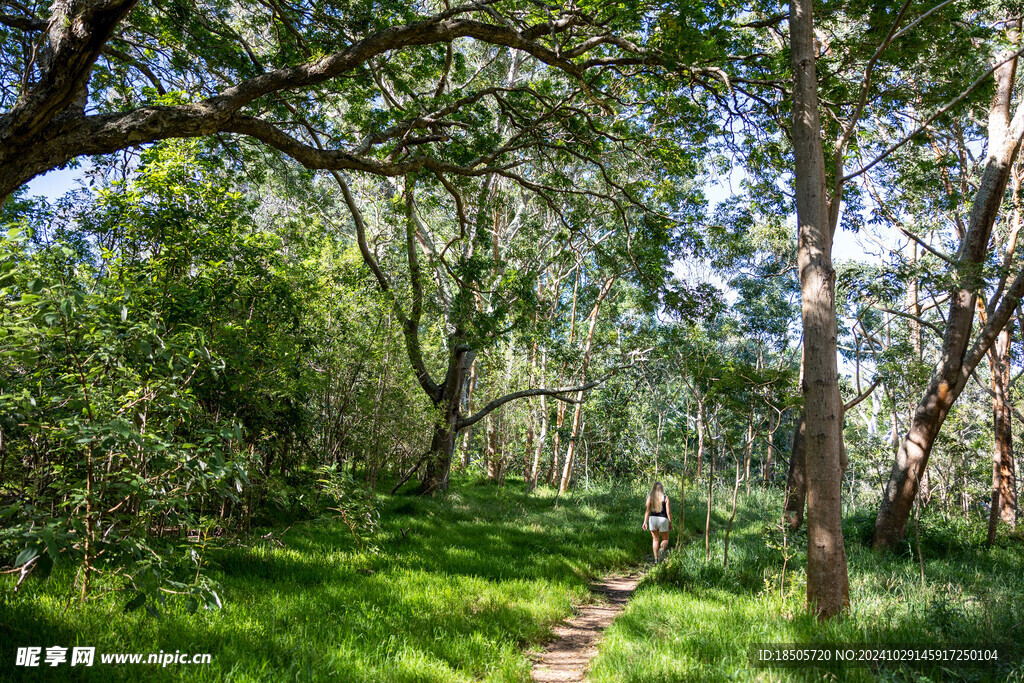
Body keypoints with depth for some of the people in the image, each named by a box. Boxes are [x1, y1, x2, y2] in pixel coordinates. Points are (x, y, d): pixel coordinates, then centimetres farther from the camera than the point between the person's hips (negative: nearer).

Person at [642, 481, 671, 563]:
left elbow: (647, 510, -6)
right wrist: (670, 523, 0)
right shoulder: (665, 498, -6)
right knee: (665, 539, 14)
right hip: (663, 519, -2)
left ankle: (656, 559, 11)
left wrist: (645, 522, -5)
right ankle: (661, 550, -17)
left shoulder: (650, 497, -2)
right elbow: (668, 511, -8)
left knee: (655, 539, 15)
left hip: (652, 519, 2)